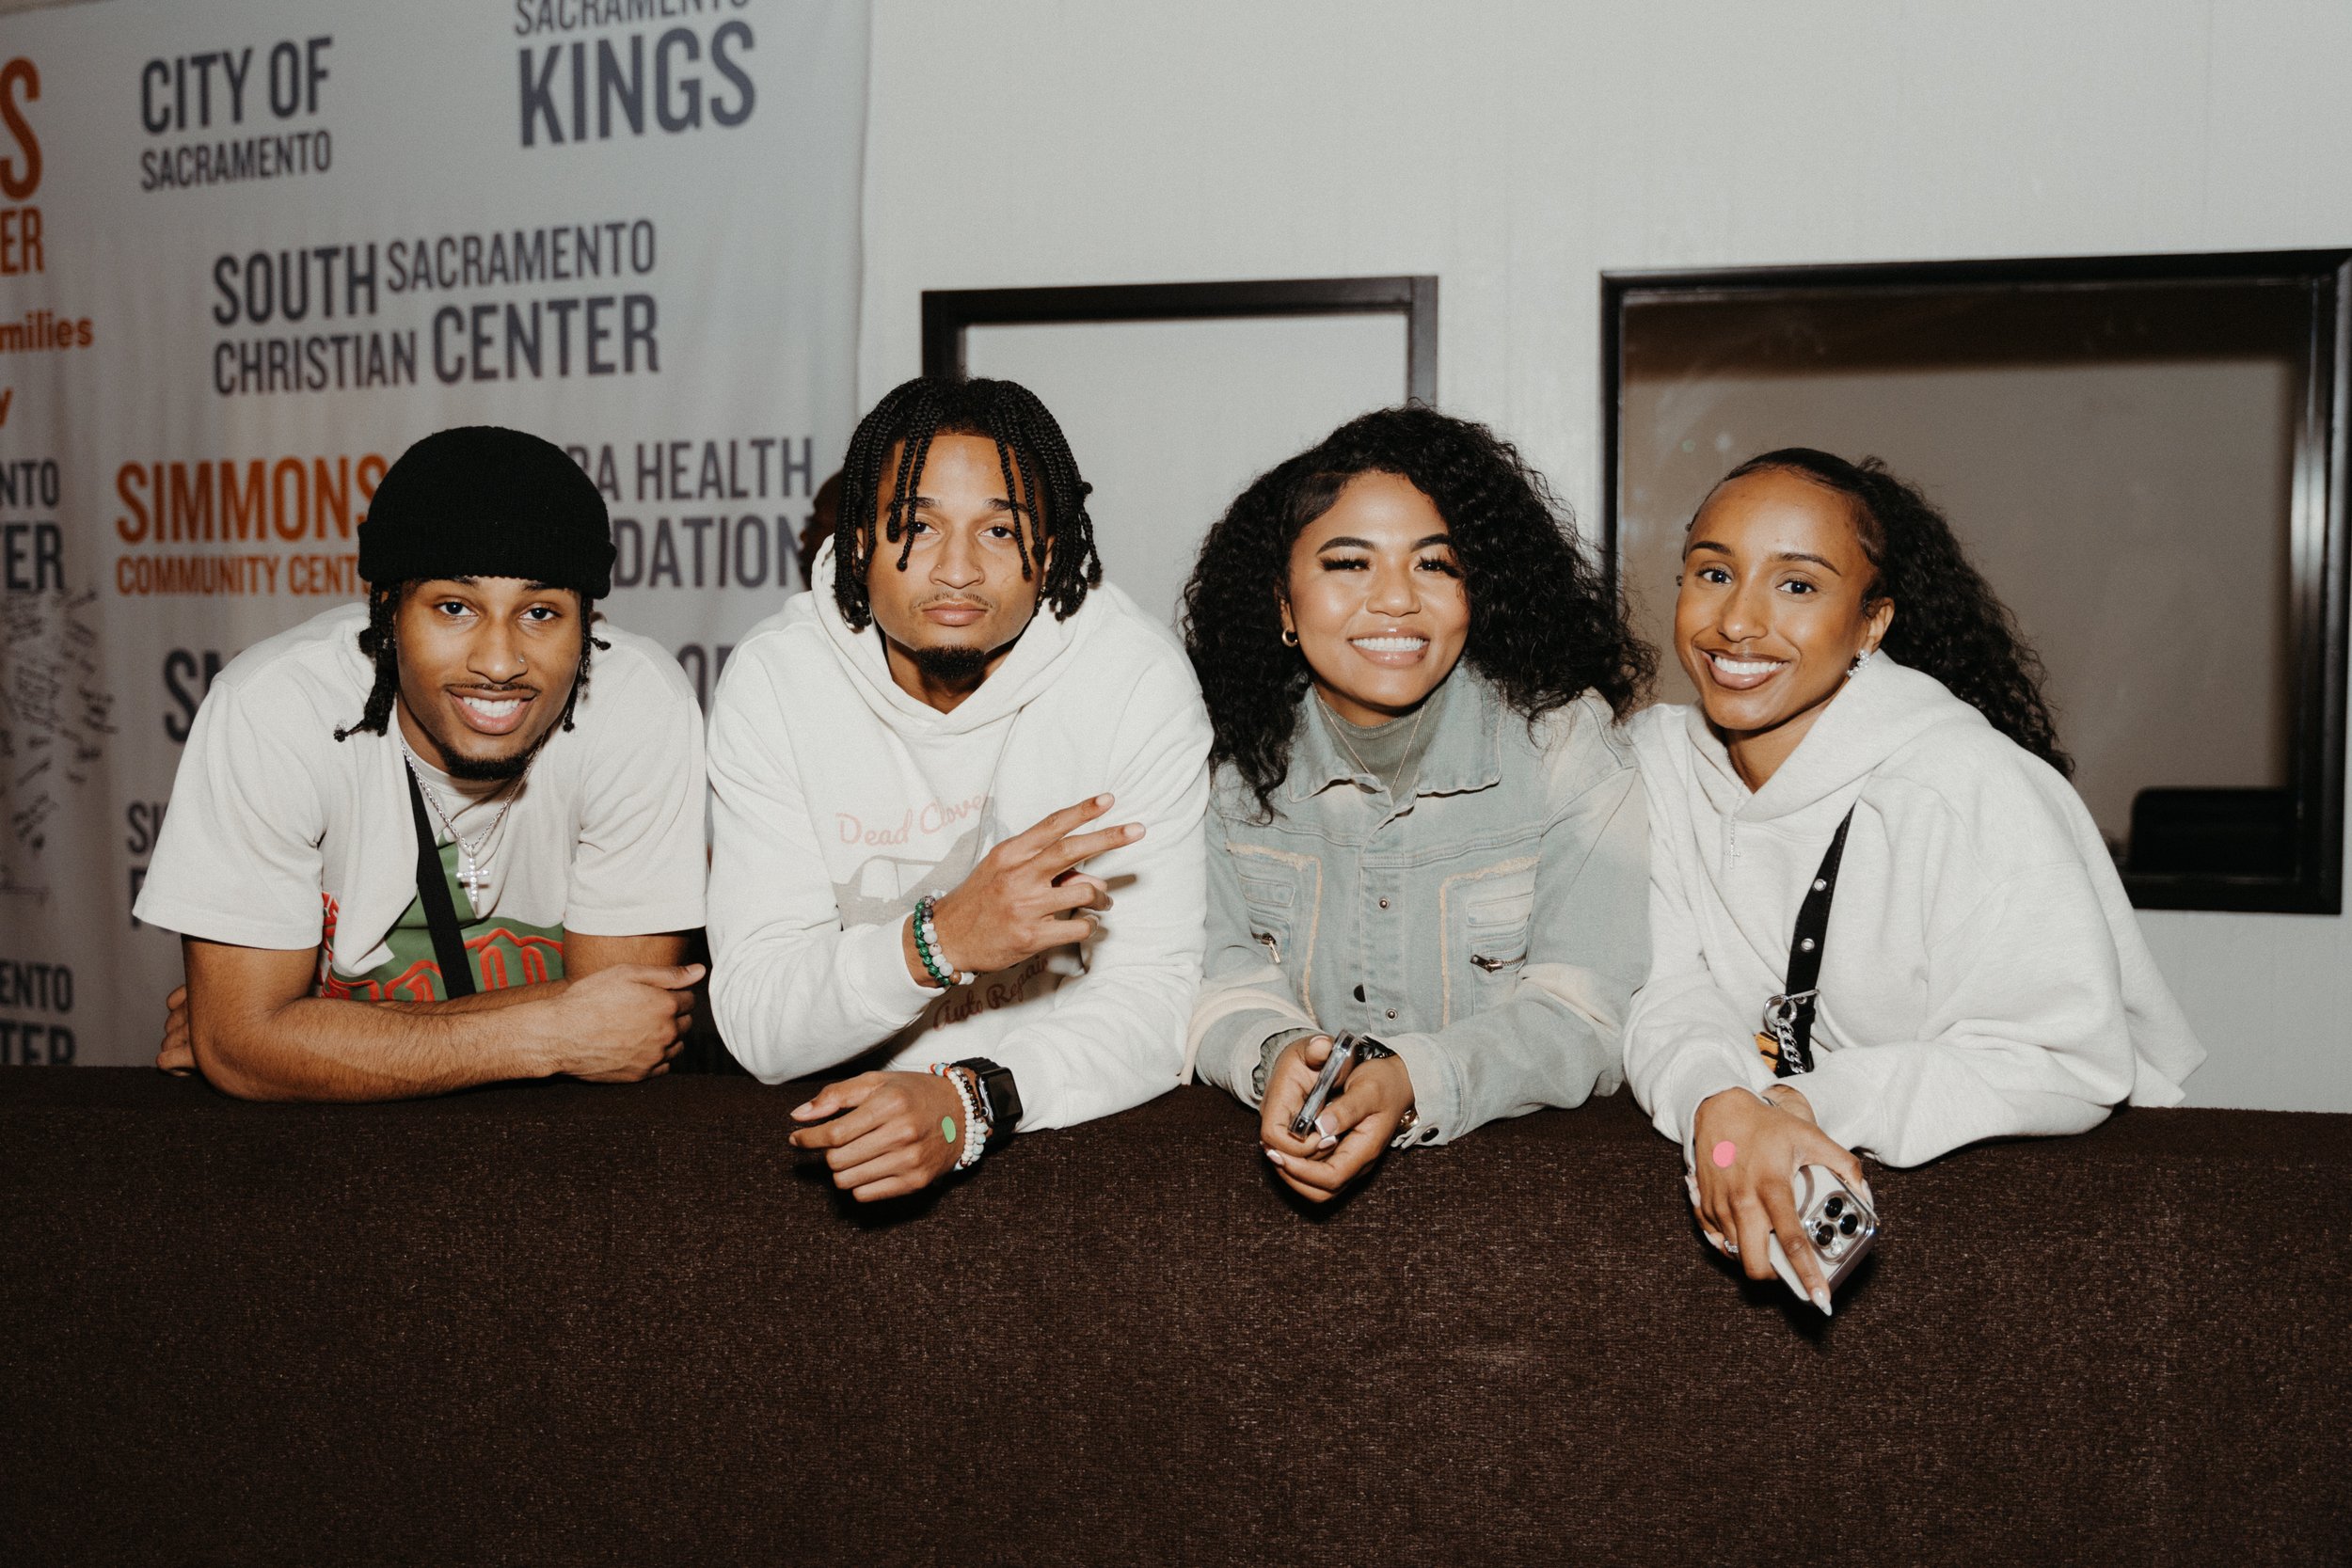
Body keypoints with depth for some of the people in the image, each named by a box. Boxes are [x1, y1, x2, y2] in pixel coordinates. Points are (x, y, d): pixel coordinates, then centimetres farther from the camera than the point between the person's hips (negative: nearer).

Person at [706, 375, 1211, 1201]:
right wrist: (937, 941, -29)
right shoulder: (771, 682, -7)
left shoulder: (1140, 681, -10)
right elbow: (756, 1026, -11)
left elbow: (1157, 996, -13)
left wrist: (969, 1102, -30)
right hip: (857, 1105, 0)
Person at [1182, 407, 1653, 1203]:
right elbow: (1229, 979, 2)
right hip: (1295, 1143, 3)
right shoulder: (1242, 751, 1)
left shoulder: (1565, 740, -7)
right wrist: (1273, 1056, -22)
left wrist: (1413, 1084, -29)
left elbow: (1578, 1014, -11)